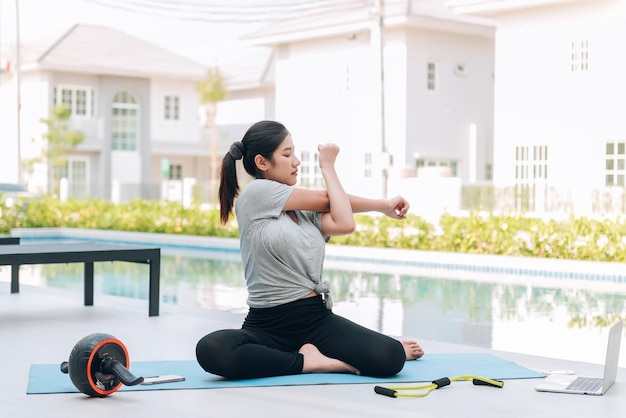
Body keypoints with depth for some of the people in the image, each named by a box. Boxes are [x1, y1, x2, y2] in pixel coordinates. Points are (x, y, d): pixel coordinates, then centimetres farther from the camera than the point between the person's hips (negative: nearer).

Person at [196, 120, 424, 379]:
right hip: (266, 325, -3)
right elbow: (326, 199, 1)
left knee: (390, 359, -23)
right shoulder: (256, 192, -6)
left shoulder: (306, 209, 12)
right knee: (210, 351, -37)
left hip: (317, 318, 4)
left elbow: (344, 224, -10)